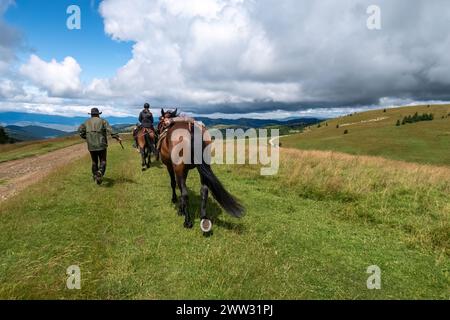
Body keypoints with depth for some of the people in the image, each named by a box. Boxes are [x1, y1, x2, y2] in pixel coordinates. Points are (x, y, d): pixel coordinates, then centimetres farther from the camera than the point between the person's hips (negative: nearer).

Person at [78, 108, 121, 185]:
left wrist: (86, 137, 9)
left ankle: (95, 176, 23)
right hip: (101, 145, -3)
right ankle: (100, 172, -26)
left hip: (91, 145, 3)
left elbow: (80, 130, -1)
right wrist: (117, 137, -20)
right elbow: (109, 130, -13)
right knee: (103, 161, 1)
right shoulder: (102, 121, 3)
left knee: (94, 161, 17)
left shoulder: (87, 122, 12)